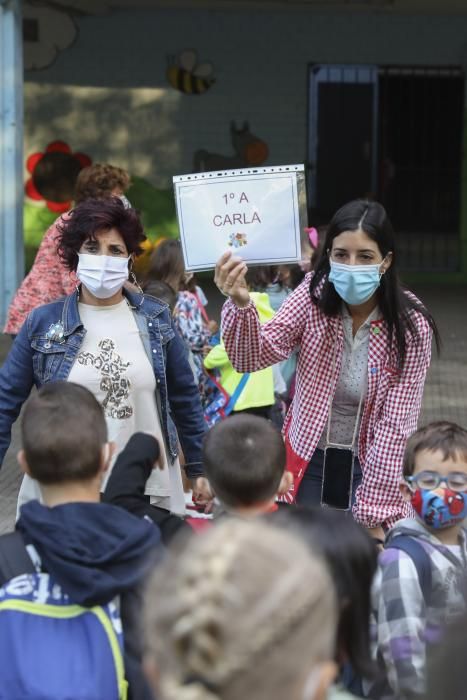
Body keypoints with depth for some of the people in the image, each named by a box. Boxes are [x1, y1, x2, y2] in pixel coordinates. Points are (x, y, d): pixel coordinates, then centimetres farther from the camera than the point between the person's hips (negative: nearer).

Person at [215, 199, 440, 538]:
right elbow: (255, 356, -19)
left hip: (369, 465, -1)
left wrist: (373, 511, -12)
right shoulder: (314, 296, -11)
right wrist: (240, 304, -39)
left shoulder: (411, 326, -15)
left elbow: (396, 423, -13)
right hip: (307, 459, 2)